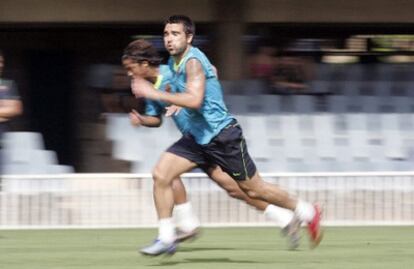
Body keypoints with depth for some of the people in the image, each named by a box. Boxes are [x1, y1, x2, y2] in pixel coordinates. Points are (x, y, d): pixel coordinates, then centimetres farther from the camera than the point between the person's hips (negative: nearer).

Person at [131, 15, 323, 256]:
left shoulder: (192, 61, -21)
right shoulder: (174, 62, 6)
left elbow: (194, 100, -36)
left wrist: (156, 94, -36)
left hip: (223, 135, -8)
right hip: (197, 136, 8)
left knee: (253, 189, 3)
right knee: (161, 175, -7)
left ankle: (309, 213, 21)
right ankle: (166, 238, -1)